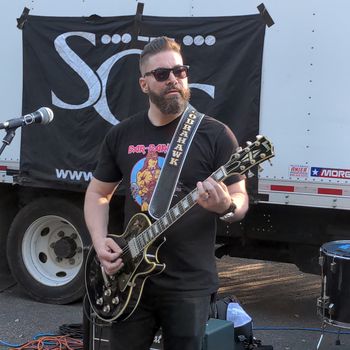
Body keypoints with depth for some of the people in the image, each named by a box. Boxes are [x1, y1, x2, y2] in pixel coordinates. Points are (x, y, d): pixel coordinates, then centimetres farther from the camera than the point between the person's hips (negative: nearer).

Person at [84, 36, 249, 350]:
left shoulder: (215, 135, -7)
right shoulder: (121, 135, 5)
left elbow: (241, 199, -4)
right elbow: (98, 193, 14)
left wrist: (226, 205, -27)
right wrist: (100, 241, -2)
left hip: (189, 284, -3)